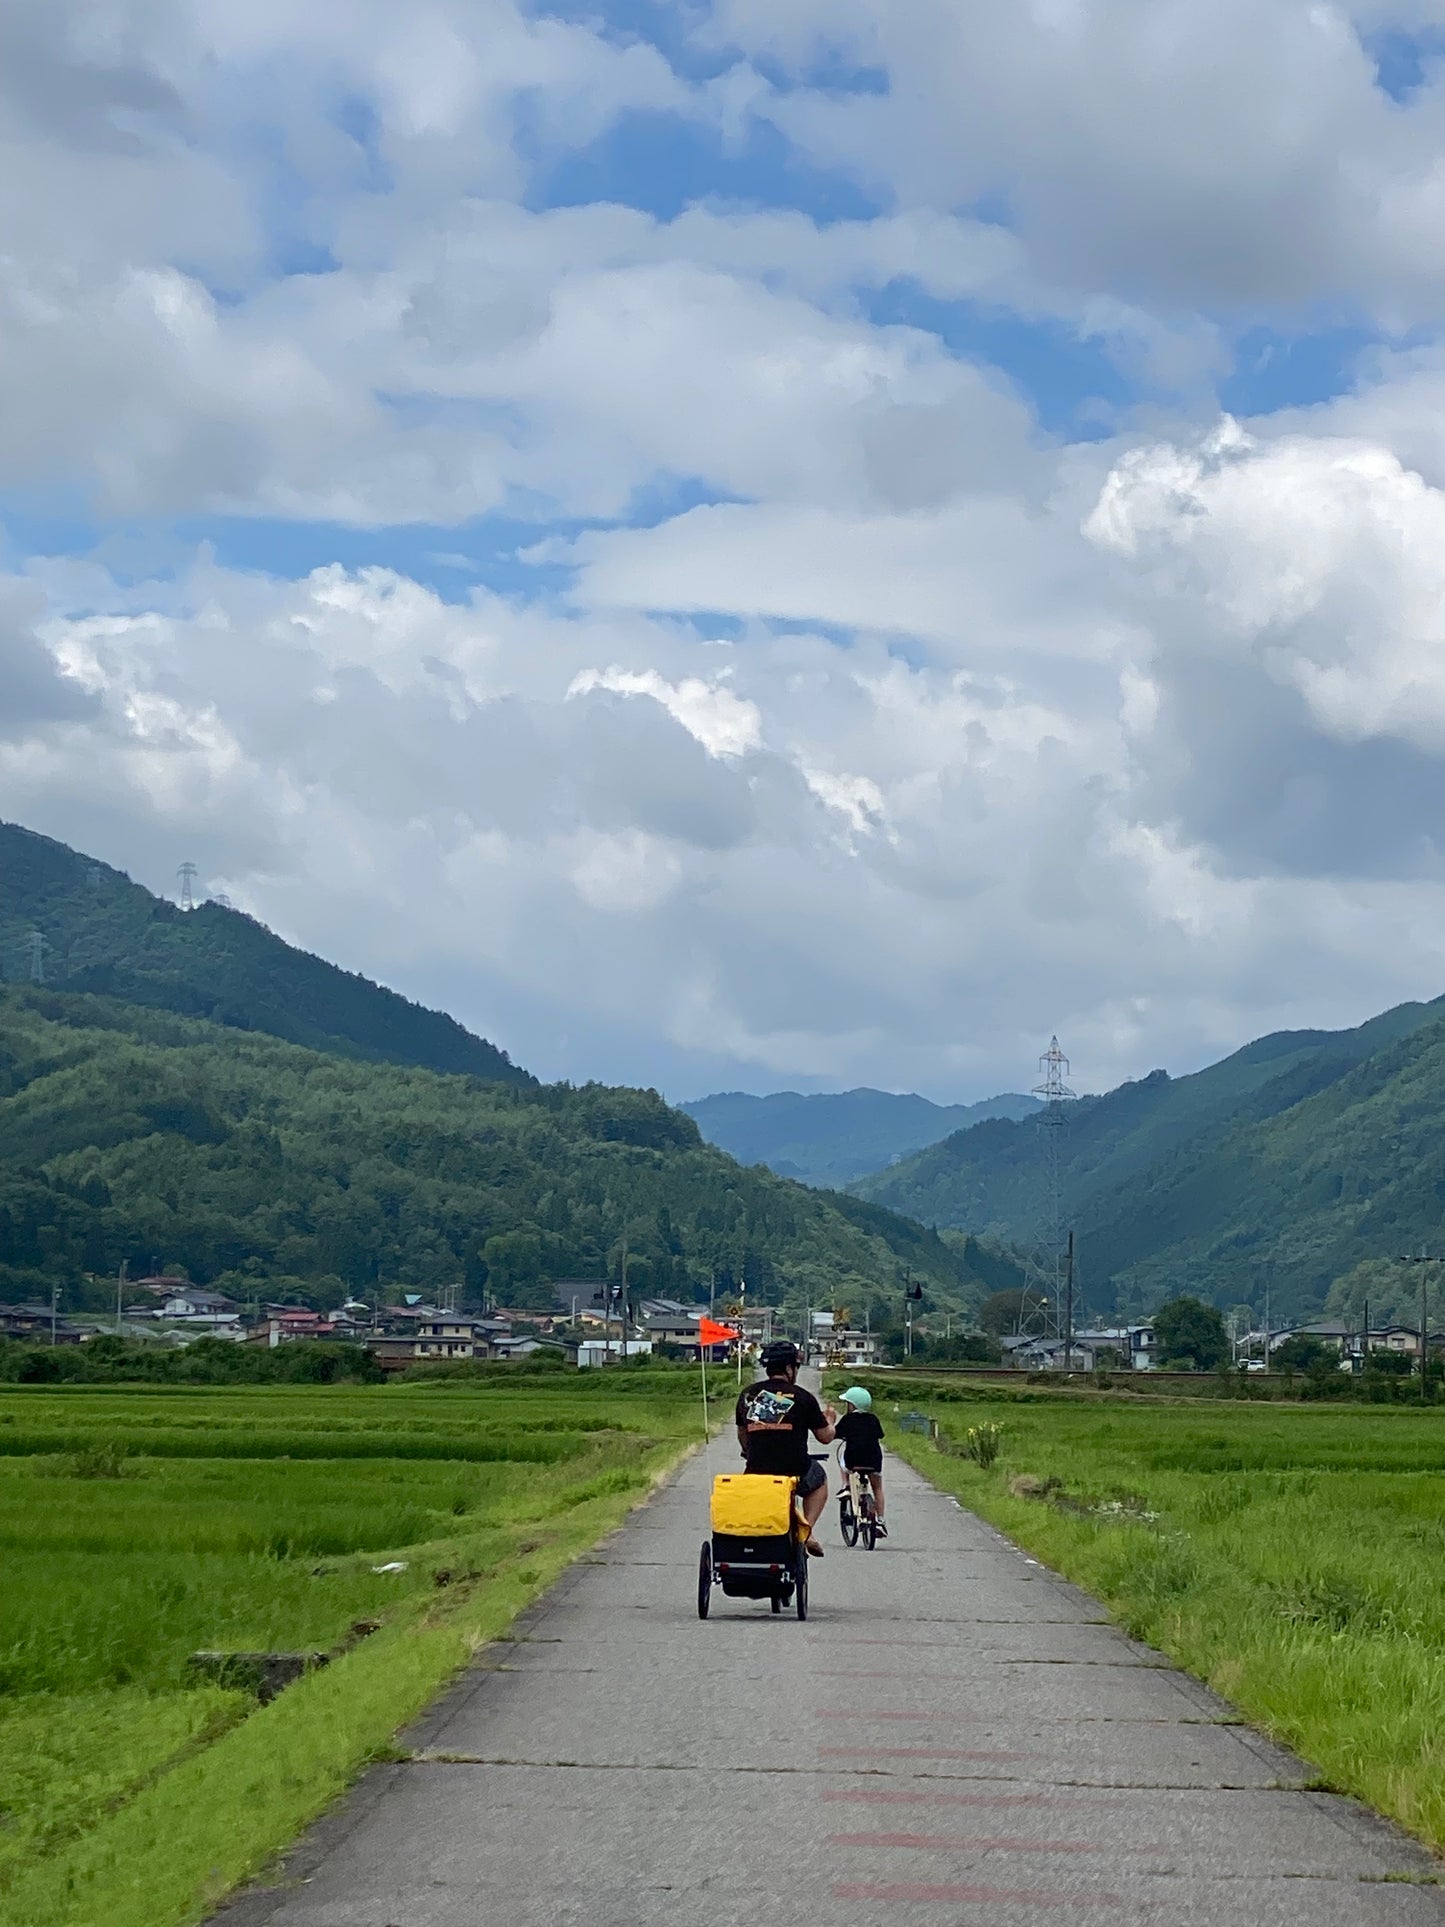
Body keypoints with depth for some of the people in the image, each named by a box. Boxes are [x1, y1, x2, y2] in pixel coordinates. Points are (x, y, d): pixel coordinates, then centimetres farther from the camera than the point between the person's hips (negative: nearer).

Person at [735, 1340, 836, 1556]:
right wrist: (829, 1420, 29)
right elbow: (825, 1437, 7)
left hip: (756, 1473, 3)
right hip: (795, 1473, -3)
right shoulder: (803, 1397, -2)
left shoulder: (747, 1395, 7)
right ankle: (807, 1530, 11)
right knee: (819, 1480, 29)